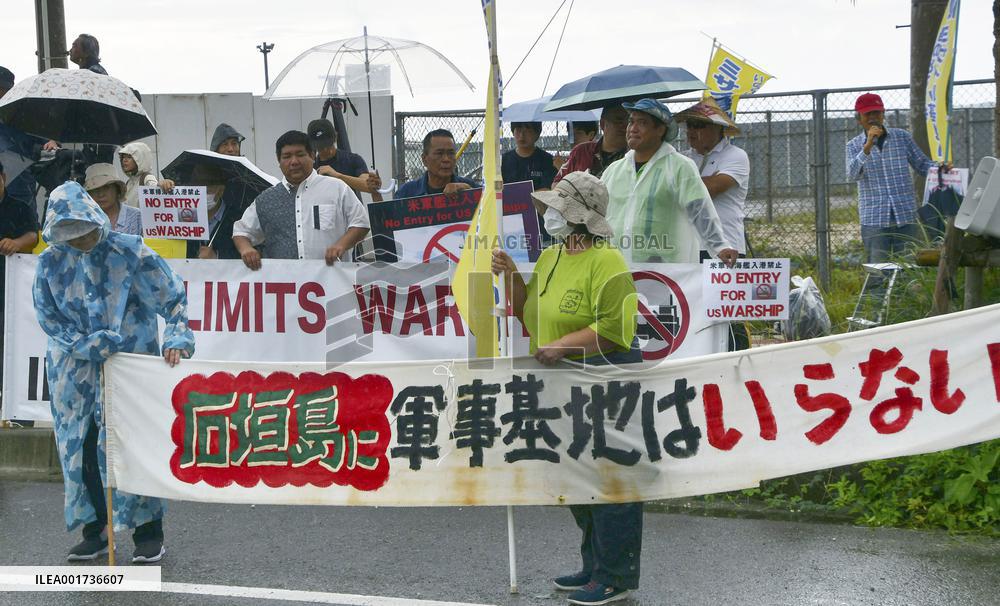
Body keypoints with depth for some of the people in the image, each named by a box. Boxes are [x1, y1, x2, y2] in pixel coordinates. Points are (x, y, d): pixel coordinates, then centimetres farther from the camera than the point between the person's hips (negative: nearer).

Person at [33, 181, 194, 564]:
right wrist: (91, 346, -9)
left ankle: (148, 533, 6)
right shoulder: (51, 263, -1)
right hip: (76, 372, 3)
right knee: (80, 448, 4)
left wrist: (176, 339, -20)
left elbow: (172, 298, -7)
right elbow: (48, 318, 2)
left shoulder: (129, 252, -10)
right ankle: (95, 529, 18)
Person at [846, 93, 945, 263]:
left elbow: (922, 163, 12)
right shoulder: (854, 145, 6)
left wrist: (941, 169, -8)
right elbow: (853, 174, -11)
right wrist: (868, 146, -22)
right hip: (874, 218, -1)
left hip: (906, 216, 1)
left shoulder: (902, 137, 9)